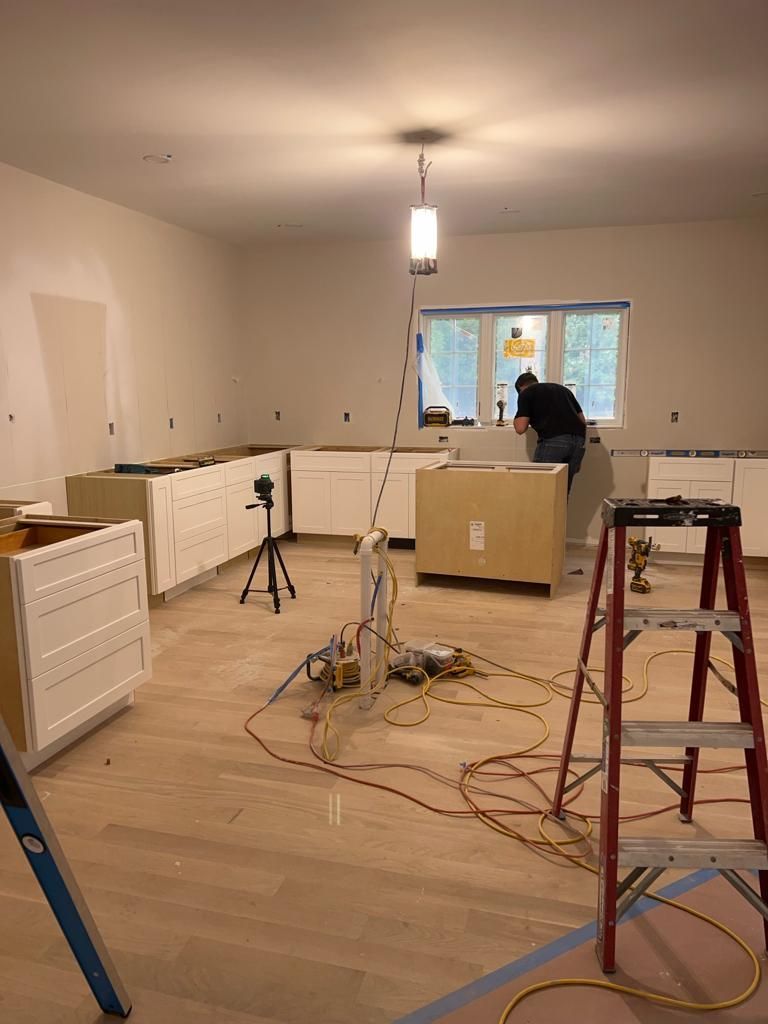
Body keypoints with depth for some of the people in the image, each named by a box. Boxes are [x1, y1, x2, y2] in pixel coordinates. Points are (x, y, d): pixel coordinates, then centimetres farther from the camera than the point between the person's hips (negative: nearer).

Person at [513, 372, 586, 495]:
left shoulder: (526, 393, 14)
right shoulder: (562, 389, 32)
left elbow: (520, 428, 4)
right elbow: (583, 421, 28)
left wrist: (518, 418, 27)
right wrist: (576, 458, 31)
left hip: (553, 440, -6)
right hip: (579, 439, 6)